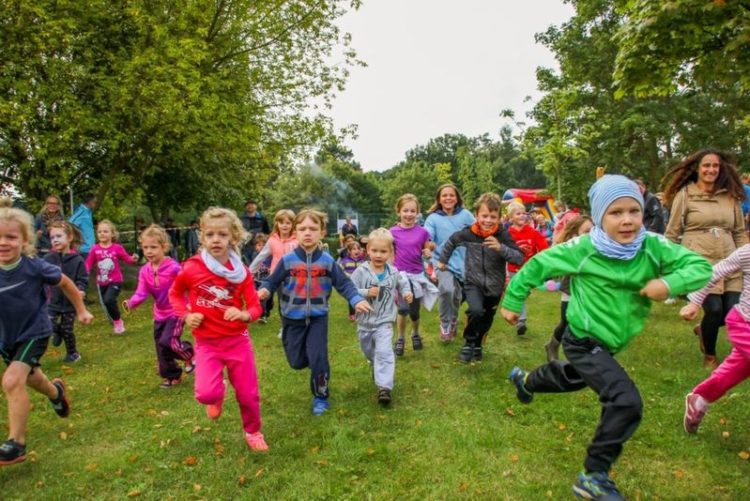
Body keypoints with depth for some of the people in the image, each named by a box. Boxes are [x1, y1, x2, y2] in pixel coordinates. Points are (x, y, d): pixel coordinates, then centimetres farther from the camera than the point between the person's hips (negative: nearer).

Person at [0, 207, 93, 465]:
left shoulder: (35, 267, -23)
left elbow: (65, 283, -5)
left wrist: (81, 311, 4)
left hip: (34, 332, -5)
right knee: (30, 377, 27)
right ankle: (56, 391, 62)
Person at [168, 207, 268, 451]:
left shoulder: (241, 272, -7)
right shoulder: (192, 268, -10)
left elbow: (256, 308, -5)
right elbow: (175, 293, 9)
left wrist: (243, 315, -28)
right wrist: (186, 315, -8)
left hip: (238, 341, 1)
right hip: (207, 344, -1)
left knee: (248, 394, 8)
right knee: (206, 393, -20)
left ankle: (253, 432, 38)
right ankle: (217, 394, 19)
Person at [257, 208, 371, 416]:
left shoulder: (327, 261, -6)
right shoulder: (287, 260, -7)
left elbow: (344, 284, -4)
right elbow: (272, 281, -2)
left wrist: (357, 300, -19)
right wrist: (264, 290, -25)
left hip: (318, 317, -1)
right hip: (293, 318, 1)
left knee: (318, 358, -5)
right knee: (296, 361, 8)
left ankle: (320, 397, 16)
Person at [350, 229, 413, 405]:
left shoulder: (393, 273, -5)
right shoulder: (360, 272, -14)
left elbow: (403, 284, 13)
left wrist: (407, 293, -7)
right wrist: (366, 293, -29)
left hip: (384, 322, -1)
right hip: (364, 322, 1)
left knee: (384, 352, -17)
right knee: (369, 352, 23)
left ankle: (384, 387, -16)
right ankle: (377, 368, 54)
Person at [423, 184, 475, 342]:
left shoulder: (465, 215, 2)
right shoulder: (433, 218, -1)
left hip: (463, 262, 2)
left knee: (457, 296, 13)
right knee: (447, 289, -26)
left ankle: (453, 322, 42)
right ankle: (445, 325, -3)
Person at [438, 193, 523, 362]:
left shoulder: (503, 235, -15)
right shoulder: (468, 234, -12)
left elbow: (520, 258, -21)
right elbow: (451, 241, 9)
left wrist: (501, 248, -35)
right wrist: (442, 260, 15)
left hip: (494, 286, 1)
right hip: (473, 282, -1)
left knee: (487, 320, 15)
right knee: (476, 311, -26)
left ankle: (477, 345, 44)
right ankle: (468, 343, 0)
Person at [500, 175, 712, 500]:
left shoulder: (653, 247, -16)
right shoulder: (583, 249, -23)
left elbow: (701, 267, -17)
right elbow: (537, 266, -13)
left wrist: (670, 283, -37)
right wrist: (512, 302, -5)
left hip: (610, 343, 6)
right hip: (584, 341, -6)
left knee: (572, 379, 32)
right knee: (627, 402, -21)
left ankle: (525, 380, 64)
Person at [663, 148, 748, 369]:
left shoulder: (731, 196, 13)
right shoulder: (684, 195, 0)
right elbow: (672, 233, 1)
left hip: (729, 264, 5)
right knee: (714, 309, -11)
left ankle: (704, 329, 33)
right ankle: (709, 357, 17)